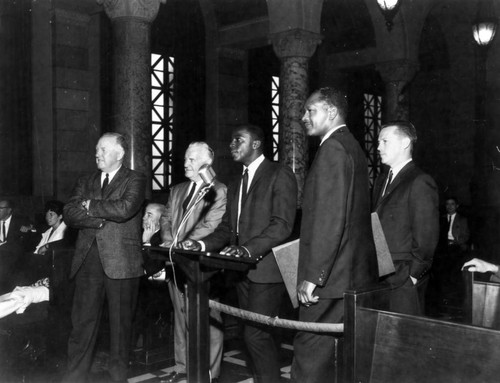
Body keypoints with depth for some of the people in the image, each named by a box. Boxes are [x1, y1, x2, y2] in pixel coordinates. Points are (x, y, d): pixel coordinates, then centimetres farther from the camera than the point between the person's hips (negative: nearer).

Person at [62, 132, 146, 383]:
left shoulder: (135, 180, 2)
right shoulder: (85, 182, 16)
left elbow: (124, 209, -17)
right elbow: (70, 214, 2)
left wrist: (91, 206, -4)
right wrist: (101, 218, -11)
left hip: (120, 261, -3)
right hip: (87, 260, 4)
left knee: (120, 322, 7)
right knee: (82, 322, 6)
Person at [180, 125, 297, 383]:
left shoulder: (279, 175, -5)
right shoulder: (235, 185, 19)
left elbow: (282, 224, -15)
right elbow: (226, 228, 16)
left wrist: (248, 249, -26)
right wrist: (203, 244, -2)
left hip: (266, 268, -7)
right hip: (243, 270, 7)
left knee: (255, 334, -11)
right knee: (258, 335, 11)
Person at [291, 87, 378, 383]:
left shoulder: (333, 148, -13)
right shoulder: (352, 146, 16)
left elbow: (329, 218, -21)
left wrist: (312, 275, -19)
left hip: (332, 273, -10)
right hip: (358, 270, 10)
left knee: (311, 348, -4)